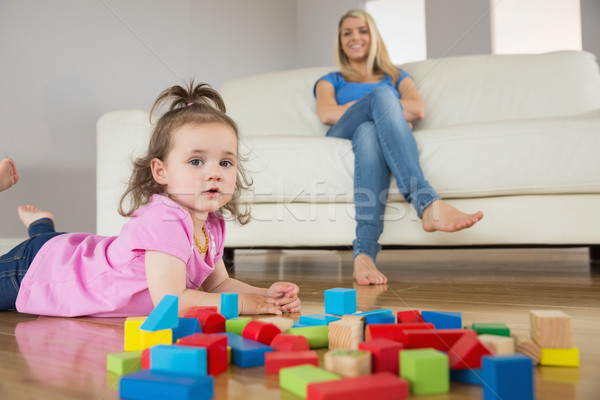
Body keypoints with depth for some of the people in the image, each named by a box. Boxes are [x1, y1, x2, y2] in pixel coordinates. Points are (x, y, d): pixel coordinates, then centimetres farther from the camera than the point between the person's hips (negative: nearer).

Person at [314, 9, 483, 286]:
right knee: (383, 94, -33)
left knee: (369, 132, -40)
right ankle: (428, 205, -54)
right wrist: (387, 106, -1)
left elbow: (419, 110, 9)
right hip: (343, 139, 0)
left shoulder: (396, 76, 33)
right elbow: (327, 114, 5)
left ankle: (364, 254, -59)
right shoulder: (331, 81, 31)